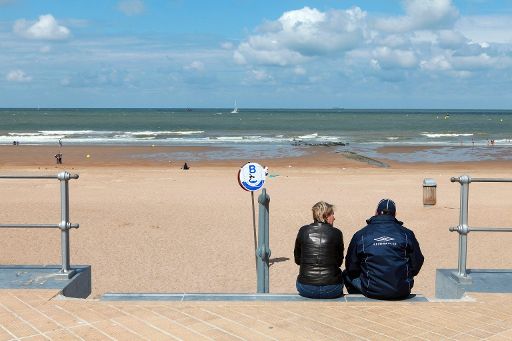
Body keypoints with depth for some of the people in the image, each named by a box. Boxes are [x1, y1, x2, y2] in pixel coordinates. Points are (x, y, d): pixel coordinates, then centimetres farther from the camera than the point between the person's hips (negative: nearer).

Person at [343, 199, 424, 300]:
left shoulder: (360, 235, -2)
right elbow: (417, 264, 5)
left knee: (347, 275, 26)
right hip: (401, 292, 2)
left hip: (371, 291, -2)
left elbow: (351, 267, 3)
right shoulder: (407, 234, -1)